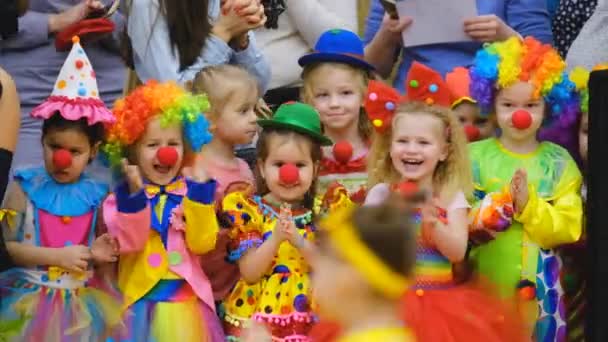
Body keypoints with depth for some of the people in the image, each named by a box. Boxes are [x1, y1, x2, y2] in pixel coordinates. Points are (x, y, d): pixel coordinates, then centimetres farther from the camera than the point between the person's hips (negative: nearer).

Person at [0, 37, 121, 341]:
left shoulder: (96, 195, 1)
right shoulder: (26, 188, -5)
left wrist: (98, 254, -11)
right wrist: (56, 256, -15)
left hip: (83, 300, 2)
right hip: (32, 297, -2)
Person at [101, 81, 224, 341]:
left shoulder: (189, 191, 4)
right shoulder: (124, 195, -2)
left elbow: (202, 243, -7)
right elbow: (129, 242, -15)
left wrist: (200, 193, -15)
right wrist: (135, 195, -25)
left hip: (185, 299, 2)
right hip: (141, 299, -2)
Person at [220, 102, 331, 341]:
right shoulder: (249, 210, -2)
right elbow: (249, 273, -9)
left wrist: (300, 242, -19)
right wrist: (276, 239, -22)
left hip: (308, 319, 2)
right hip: (256, 316, -1)